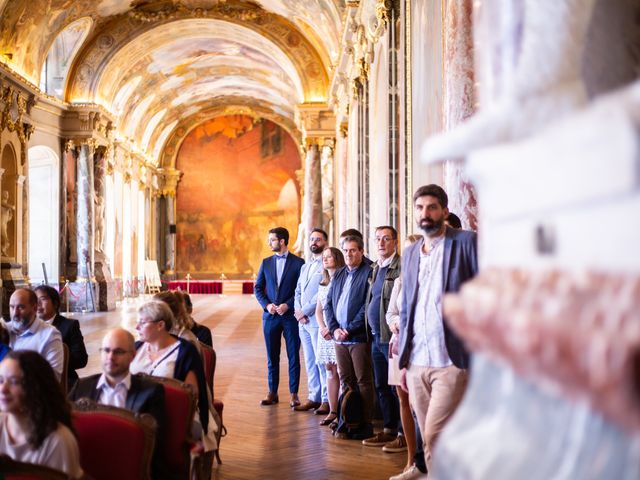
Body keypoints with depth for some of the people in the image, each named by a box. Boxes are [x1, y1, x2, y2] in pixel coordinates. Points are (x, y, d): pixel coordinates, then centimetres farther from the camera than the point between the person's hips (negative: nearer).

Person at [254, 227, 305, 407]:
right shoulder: (266, 262, 10)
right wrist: (267, 305, -6)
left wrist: (288, 305, -13)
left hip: (291, 315, -3)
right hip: (270, 316, 3)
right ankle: (272, 392, 15)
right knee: (272, 357, 8)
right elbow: (258, 288, 11)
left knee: (293, 356, 2)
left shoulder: (298, 262, -2)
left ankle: (293, 393, 9)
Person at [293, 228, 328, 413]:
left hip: (318, 320, -8)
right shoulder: (304, 266, 20)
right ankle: (314, 397, 16)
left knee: (322, 361, -6)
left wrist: (304, 311, -13)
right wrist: (298, 311, 1)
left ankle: (327, 400, -2)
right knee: (310, 362, 11)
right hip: (303, 321, 8)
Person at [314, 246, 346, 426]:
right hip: (325, 332, 7)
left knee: (341, 372, -8)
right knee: (330, 371, 7)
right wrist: (322, 328, 0)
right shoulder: (323, 284, 17)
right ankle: (333, 411, 10)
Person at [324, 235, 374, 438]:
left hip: (359, 337, -6)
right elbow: (328, 304, 13)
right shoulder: (338, 275, 15)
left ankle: (366, 424, 5)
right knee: (345, 381, 11)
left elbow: (368, 307, -13)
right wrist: (334, 329, -2)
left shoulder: (369, 273, -7)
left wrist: (349, 330, -14)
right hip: (339, 338, 6)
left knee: (363, 381, -1)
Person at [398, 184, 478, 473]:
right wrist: (404, 361, 15)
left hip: (451, 362, -6)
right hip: (417, 364, 6)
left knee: (434, 438, -13)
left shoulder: (466, 242, -2)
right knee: (430, 441, 10)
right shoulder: (410, 253, 16)